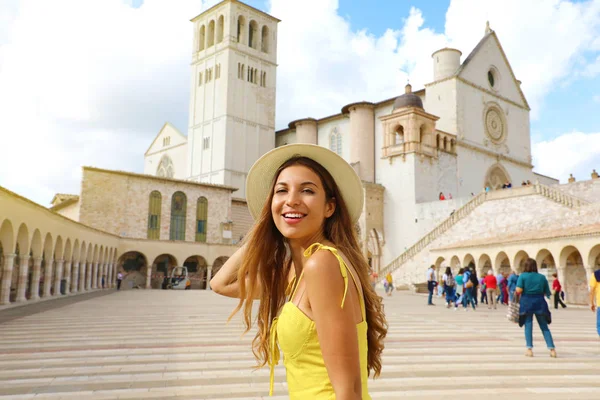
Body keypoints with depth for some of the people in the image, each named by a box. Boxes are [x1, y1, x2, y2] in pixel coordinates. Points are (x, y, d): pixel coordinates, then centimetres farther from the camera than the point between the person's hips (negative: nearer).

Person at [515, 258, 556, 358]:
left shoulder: (522, 276, -4)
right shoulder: (542, 277, 4)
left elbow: (518, 290, -14)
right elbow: (547, 293, 6)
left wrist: (517, 294, 7)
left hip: (526, 302, -2)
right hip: (539, 303, 2)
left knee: (528, 326, 5)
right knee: (544, 327, 10)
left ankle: (529, 349, 0)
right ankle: (552, 349, 6)